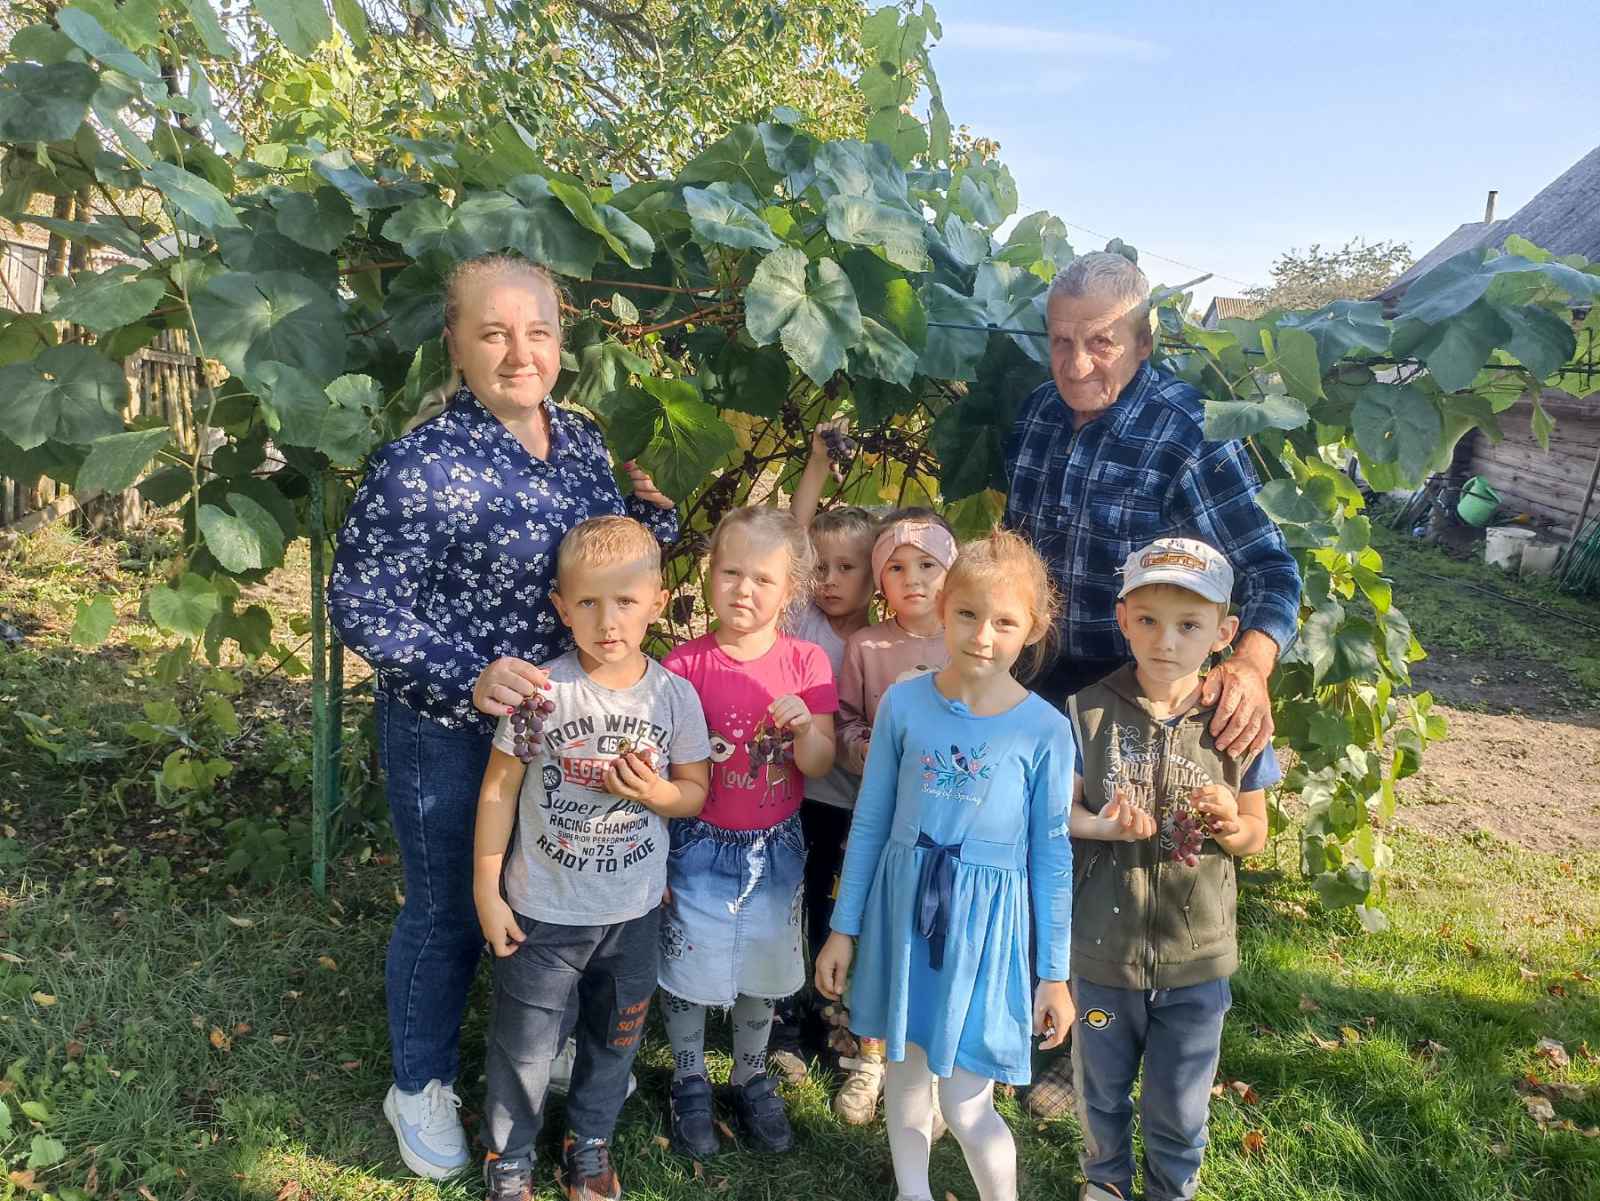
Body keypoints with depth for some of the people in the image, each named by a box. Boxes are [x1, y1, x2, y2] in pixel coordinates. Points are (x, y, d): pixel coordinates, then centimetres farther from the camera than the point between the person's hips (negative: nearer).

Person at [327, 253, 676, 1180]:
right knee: (451, 910, 12)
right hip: (454, 734, -6)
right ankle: (421, 1086, 38)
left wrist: (654, 515, -6)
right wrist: (469, 676, -29)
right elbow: (360, 605, -18)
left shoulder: (583, 440, 1)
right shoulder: (424, 465, -20)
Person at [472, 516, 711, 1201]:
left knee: (613, 1039, 21)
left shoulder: (674, 696, -10)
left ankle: (589, 1143, 46)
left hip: (633, 913, 2)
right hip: (542, 908, -2)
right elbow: (499, 789, -7)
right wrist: (486, 890, -5)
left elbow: (697, 792, 1)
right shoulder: (543, 690, -15)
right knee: (524, 1046, 13)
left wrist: (658, 793, -22)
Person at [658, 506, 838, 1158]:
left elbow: (819, 766, -10)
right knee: (687, 966, 10)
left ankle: (751, 1077, 42)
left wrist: (805, 726, -28)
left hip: (775, 846, 2)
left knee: (762, 968, 17)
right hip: (700, 844, -1)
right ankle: (689, 1081, 37)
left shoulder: (806, 663, -9)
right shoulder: (685, 664, -13)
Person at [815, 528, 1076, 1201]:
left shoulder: (1044, 730, -10)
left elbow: (1051, 854, -2)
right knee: (906, 1067, 18)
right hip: (903, 906, 3)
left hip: (987, 920, -2)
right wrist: (844, 929, 7)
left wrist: (1054, 973, 1)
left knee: (967, 1103, 1)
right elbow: (870, 822, 2)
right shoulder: (903, 704, -6)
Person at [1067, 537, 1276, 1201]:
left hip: (1196, 956, 0)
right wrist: (1103, 825, -25)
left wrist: (1231, 825, -20)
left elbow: (1257, 832, 2)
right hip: (1102, 947, 0)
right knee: (1101, 1090, 22)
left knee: (1180, 1107, 17)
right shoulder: (1088, 712, -12)